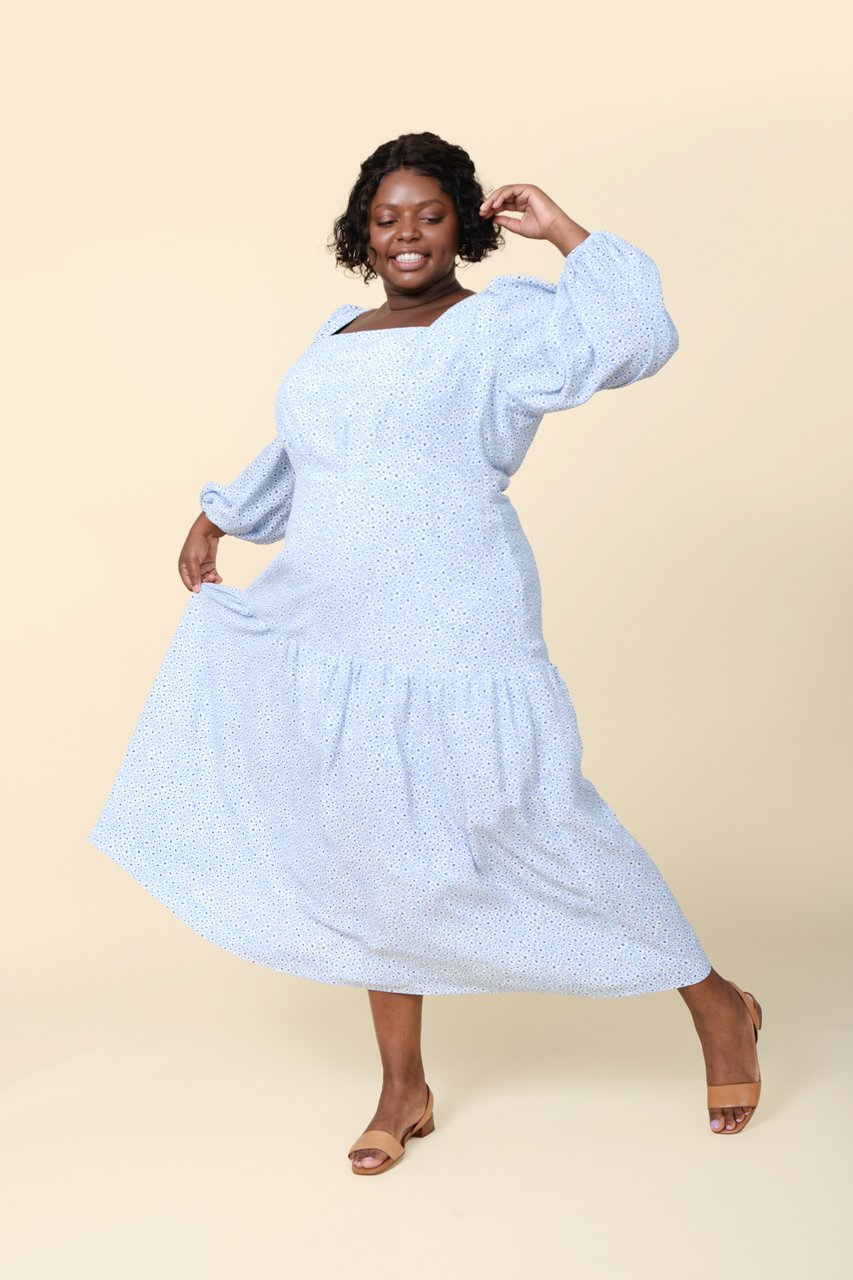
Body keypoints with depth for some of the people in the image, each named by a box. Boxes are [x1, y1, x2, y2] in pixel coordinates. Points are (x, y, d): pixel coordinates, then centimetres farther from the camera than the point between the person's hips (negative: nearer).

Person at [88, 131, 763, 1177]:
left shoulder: (501, 324, -5)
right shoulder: (340, 335, 17)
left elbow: (636, 339, -21)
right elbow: (296, 458, 32)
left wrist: (561, 230, -14)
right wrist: (217, 517, 28)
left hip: (448, 639, -7)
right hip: (332, 638, 7)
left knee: (527, 832, -2)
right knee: (374, 853, 11)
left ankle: (713, 1002, 20)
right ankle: (403, 1089, 26)